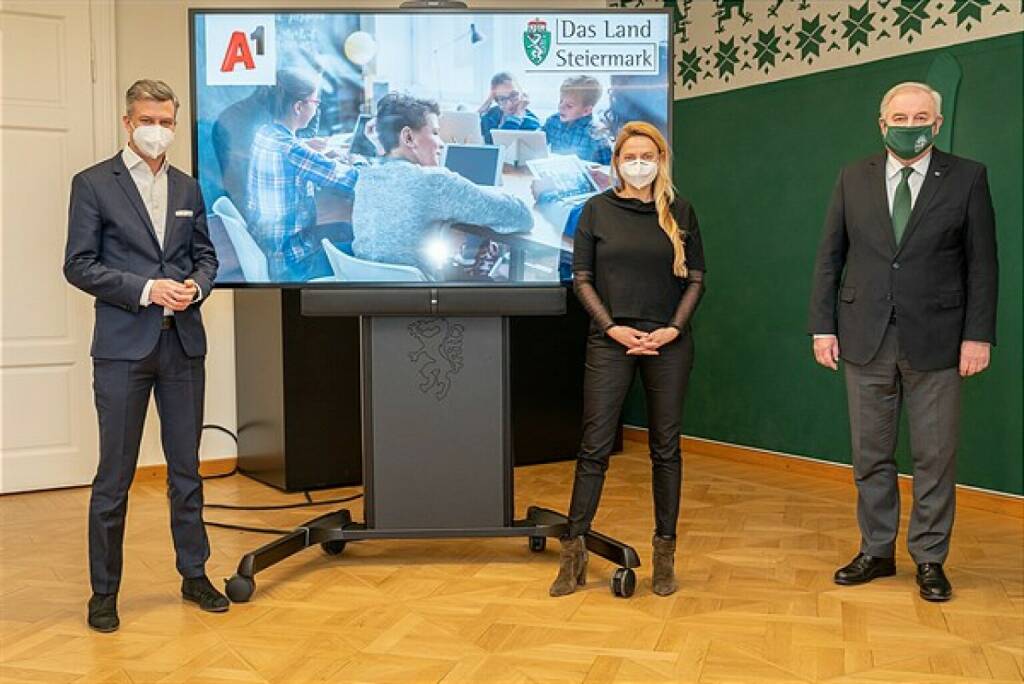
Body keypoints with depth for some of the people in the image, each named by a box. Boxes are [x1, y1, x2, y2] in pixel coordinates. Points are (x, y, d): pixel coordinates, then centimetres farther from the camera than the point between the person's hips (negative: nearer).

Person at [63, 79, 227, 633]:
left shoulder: (188, 188, 13)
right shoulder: (93, 184, -1)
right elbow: (78, 265, -6)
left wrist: (196, 285, -5)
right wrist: (146, 289, -16)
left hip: (184, 344, 4)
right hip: (124, 345, -4)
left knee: (186, 468, 12)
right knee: (114, 477, 1)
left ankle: (194, 575, 24)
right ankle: (103, 592, 14)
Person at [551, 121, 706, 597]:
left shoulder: (679, 212, 7)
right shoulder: (597, 210, 4)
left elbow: (696, 278, 6)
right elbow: (582, 279, 2)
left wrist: (674, 328, -8)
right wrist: (613, 328, -10)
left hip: (668, 343, 1)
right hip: (611, 341, -1)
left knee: (665, 447, 6)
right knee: (595, 446, -2)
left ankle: (665, 554, 15)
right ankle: (574, 552, 4)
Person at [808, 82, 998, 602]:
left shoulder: (967, 178, 0)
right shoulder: (854, 178, 6)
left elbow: (982, 262, -1)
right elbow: (829, 256, 6)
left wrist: (978, 335, -7)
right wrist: (823, 326, 0)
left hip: (935, 341, -2)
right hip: (865, 339, 2)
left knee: (935, 456, 6)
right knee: (870, 455, 10)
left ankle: (930, 559, 20)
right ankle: (876, 551, 24)